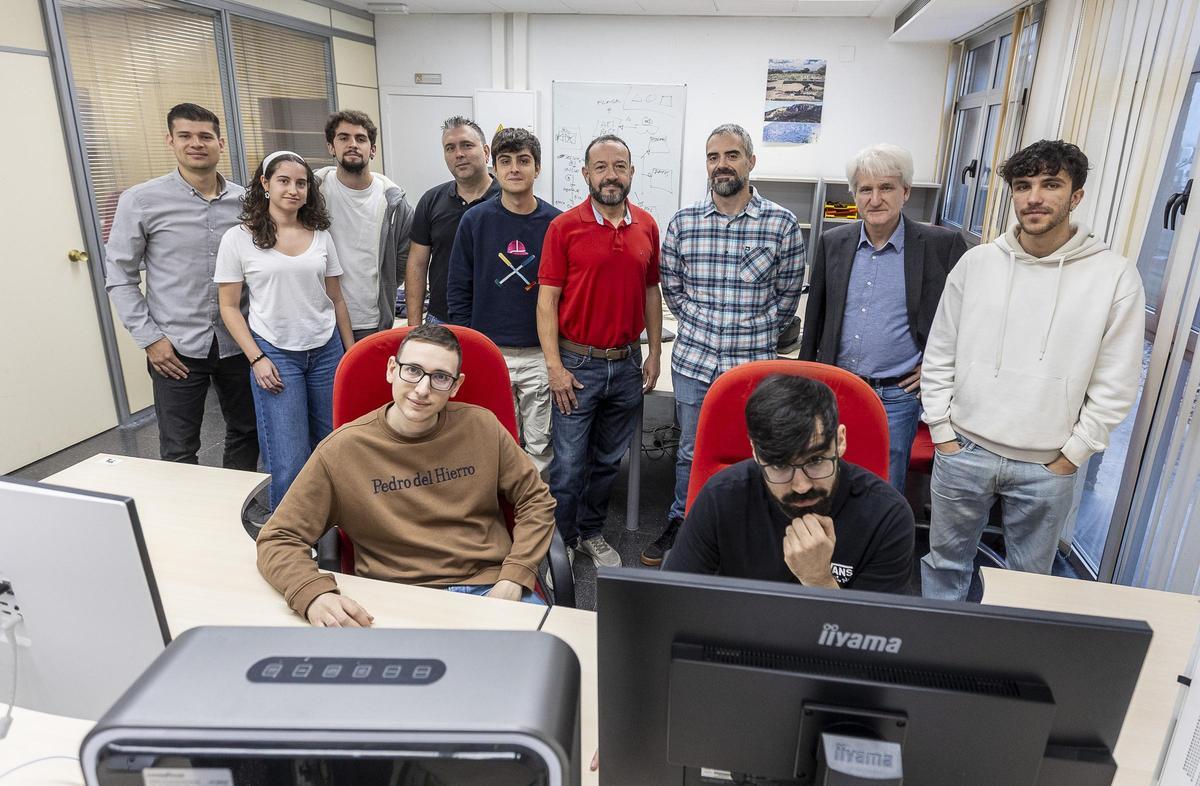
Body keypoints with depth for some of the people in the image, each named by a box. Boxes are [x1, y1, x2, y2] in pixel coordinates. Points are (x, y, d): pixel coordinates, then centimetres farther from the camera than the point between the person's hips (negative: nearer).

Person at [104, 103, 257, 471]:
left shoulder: (244, 200, 3)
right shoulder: (141, 201, -5)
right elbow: (119, 277, -1)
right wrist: (149, 338, -8)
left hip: (237, 341, 3)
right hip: (176, 348, -3)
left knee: (246, 432, 16)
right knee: (179, 452, 5)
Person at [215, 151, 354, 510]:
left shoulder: (320, 236, 6)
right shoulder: (238, 239, -3)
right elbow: (229, 307, -1)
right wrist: (256, 359, -10)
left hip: (326, 351, 4)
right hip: (275, 354, -3)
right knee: (289, 463, -5)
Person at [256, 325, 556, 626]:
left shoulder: (481, 426, 4)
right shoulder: (342, 450, -2)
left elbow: (536, 500, 12)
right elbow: (279, 539, 2)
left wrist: (513, 579, -3)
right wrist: (314, 594, -20)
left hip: (490, 587, 1)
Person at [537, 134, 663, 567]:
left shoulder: (647, 226, 5)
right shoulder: (564, 227, -7)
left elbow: (651, 291, 12)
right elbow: (547, 299, -7)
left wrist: (654, 353, 8)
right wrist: (554, 366, -13)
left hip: (627, 364, 4)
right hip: (578, 364, -4)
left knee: (608, 460, 16)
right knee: (569, 464, 2)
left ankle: (591, 532, 35)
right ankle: (560, 542, 21)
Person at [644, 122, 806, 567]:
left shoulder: (782, 225, -3)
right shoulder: (683, 223, 2)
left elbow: (788, 294, 4)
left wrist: (755, 333, -2)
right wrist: (699, 326, 2)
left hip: (753, 363, -1)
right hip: (693, 361, 2)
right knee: (690, 451, 15)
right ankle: (680, 526, 34)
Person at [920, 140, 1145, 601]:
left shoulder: (1115, 276, -5)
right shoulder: (976, 263, 0)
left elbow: (1115, 386, -2)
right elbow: (939, 357, 4)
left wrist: (1070, 457, -4)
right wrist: (943, 434, 0)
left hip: (1048, 467, -1)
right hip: (963, 451, 1)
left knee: (1031, 576, 15)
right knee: (945, 563, 14)